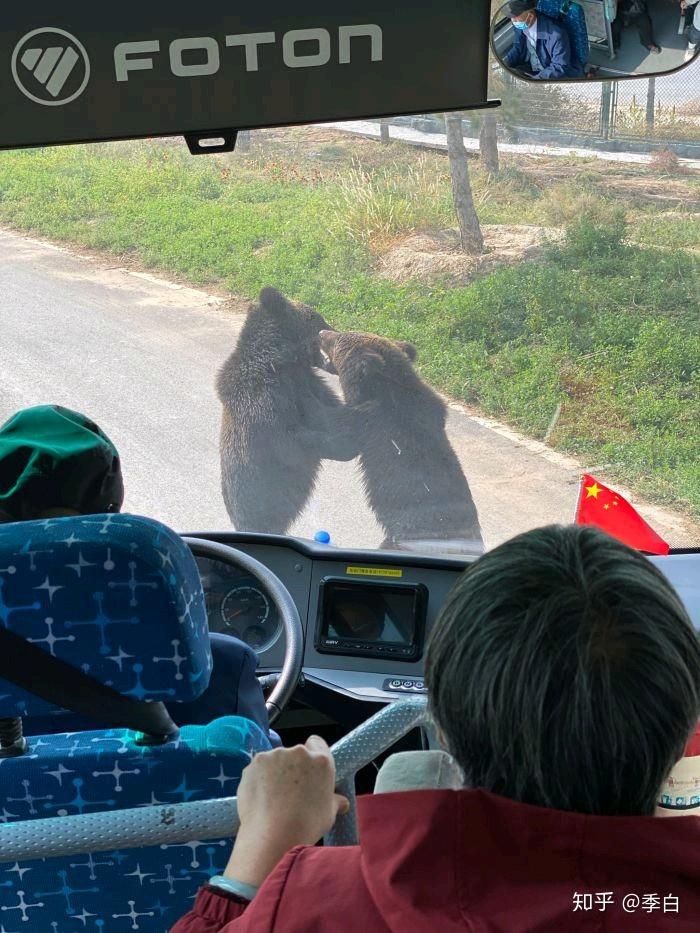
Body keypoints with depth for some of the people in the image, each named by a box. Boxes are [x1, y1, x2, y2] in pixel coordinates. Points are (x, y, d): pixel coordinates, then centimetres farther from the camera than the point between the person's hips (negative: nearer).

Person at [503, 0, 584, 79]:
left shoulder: (556, 34, -28)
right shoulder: (520, 27, -8)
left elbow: (559, 68, -23)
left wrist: (532, 79, -31)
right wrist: (502, 64, -9)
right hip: (533, 73, 7)